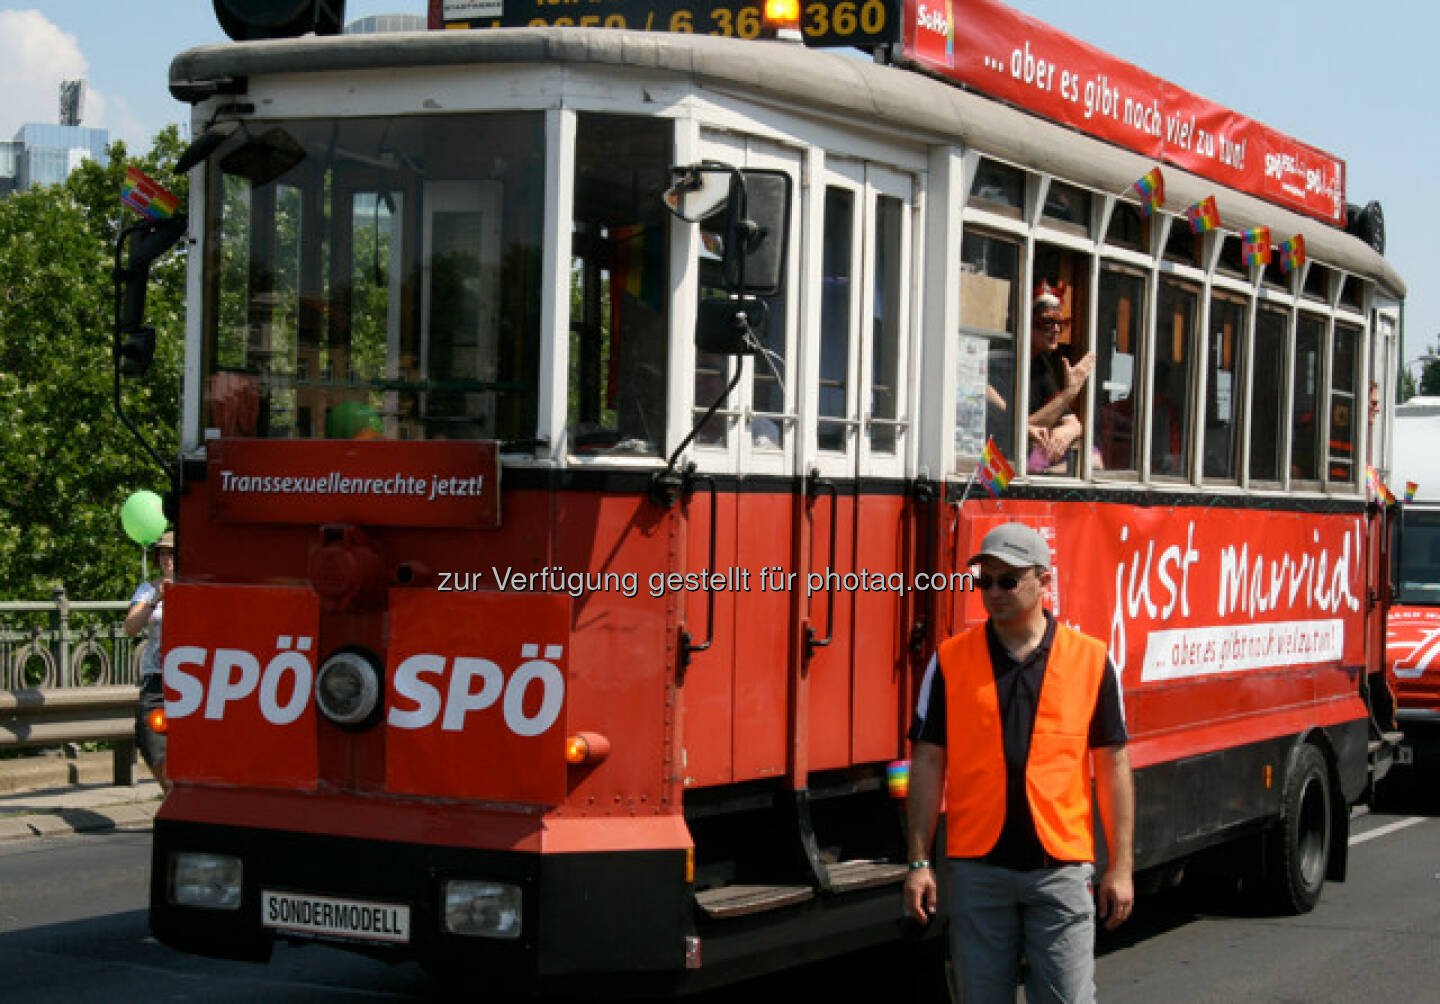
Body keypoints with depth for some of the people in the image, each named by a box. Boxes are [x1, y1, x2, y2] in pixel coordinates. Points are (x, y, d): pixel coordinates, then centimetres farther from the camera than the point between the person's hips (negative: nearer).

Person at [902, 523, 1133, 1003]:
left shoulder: (1090, 659, 2)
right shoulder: (950, 660, 4)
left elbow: (1113, 765, 5)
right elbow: (928, 762, 4)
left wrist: (1121, 867, 1)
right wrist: (919, 862, -2)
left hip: (1061, 869, -1)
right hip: (976, 868, 1)